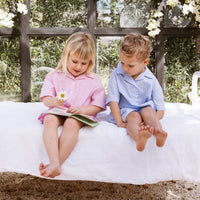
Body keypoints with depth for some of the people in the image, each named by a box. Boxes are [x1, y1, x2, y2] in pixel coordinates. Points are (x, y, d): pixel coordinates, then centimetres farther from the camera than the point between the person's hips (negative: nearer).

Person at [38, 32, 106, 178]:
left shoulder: (94, 81, 8)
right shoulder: (54, 77, 12)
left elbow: (98, 106, 5)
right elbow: (46, 99, 5)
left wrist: (81, 110, -14)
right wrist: (54, 101, -20)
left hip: (81, 116, -1)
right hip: (58, 112, 2)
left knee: (71, 123, -37)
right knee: (50, 120, -34)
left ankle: (57, 164, -40)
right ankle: (55, 163, -46)